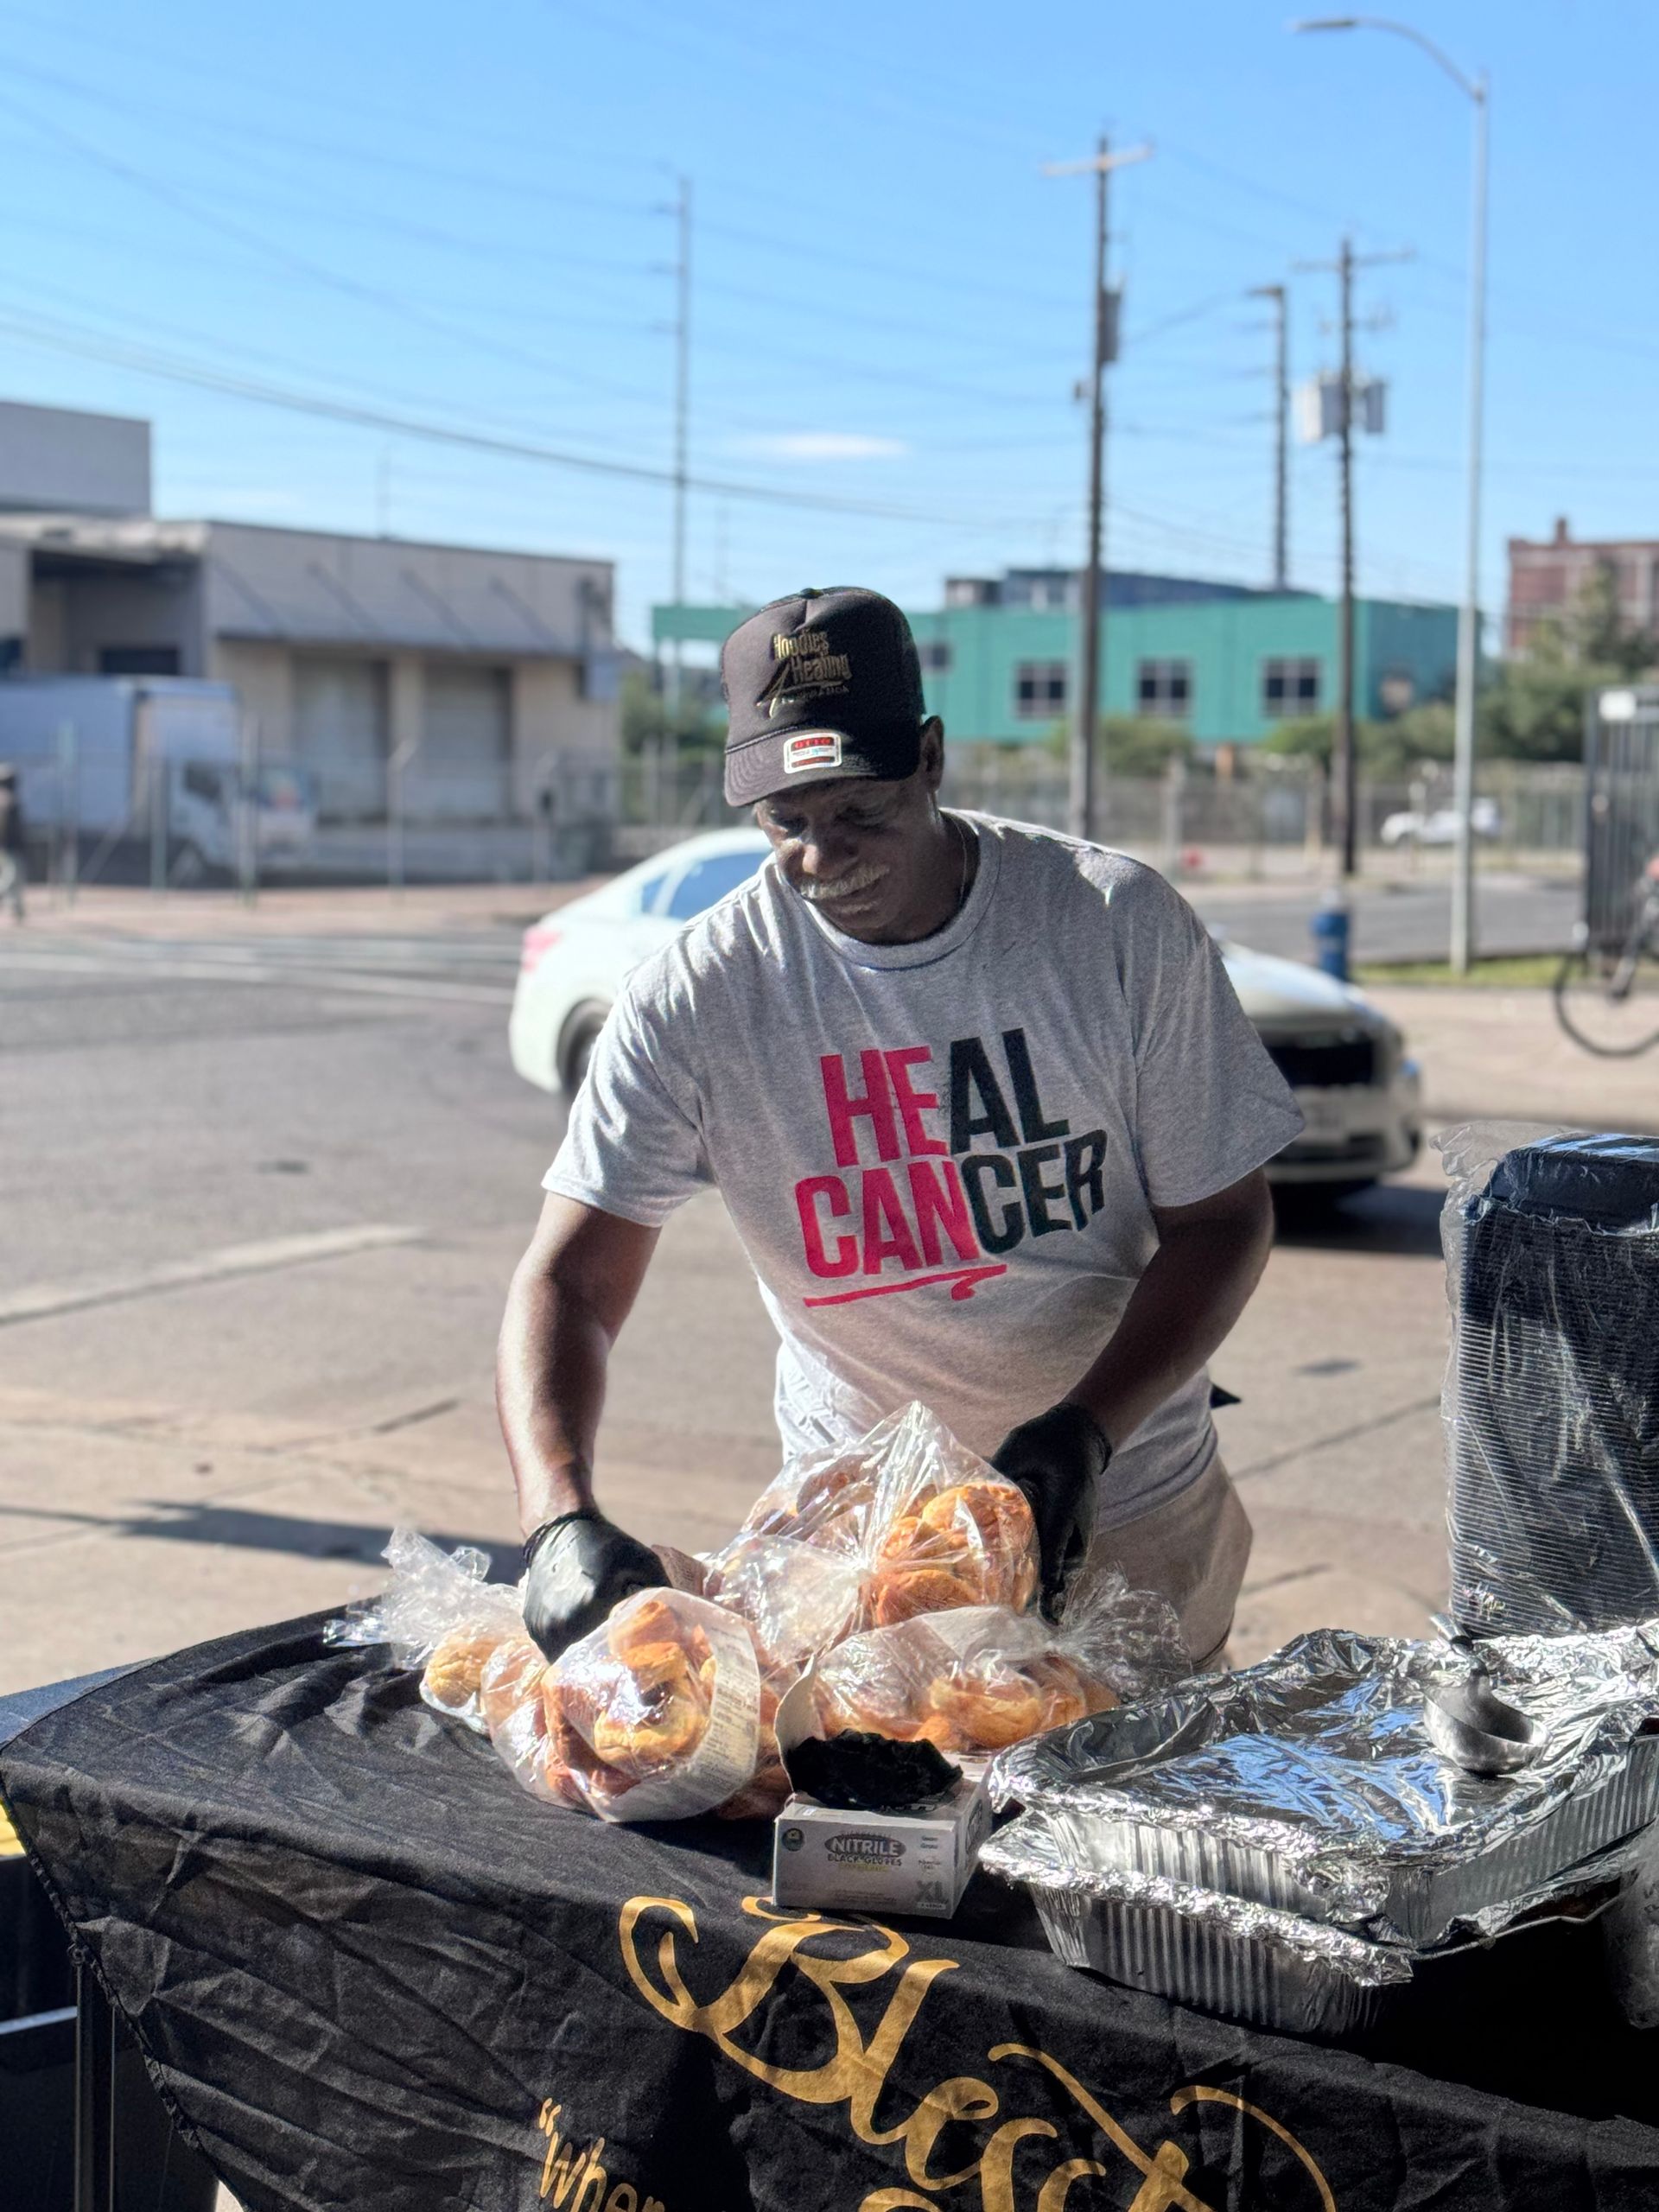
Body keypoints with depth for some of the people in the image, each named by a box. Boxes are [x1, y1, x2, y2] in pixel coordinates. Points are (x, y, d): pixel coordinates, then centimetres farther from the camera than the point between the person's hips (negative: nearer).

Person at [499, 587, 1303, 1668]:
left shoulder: (1119, 921, -12)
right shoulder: (695, 998, -12)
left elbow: (1224, 1221, -6)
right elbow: (569, 1281, -15)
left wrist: (1087, 1431, -21)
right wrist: (562, 1518, -33)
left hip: (1135, 1516, 0)